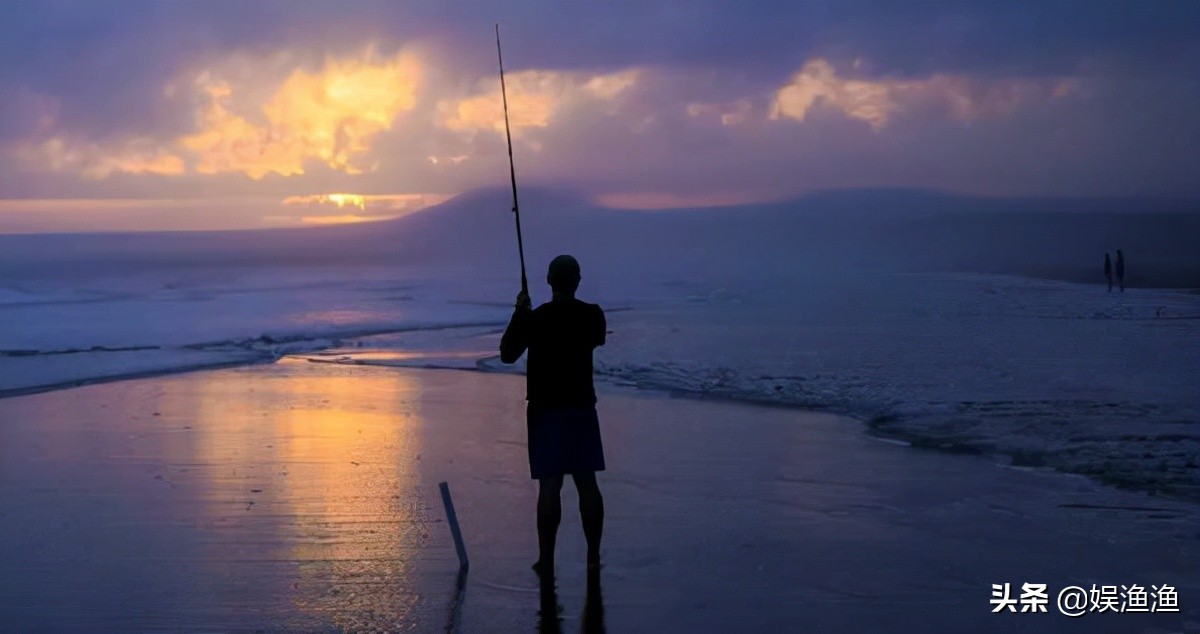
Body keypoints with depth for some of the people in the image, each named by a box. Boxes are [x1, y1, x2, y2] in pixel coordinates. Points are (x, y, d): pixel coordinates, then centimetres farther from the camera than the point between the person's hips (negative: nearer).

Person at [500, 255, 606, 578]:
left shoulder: (534, 318, -11)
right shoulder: (593, 316, -3)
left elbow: (507, 354, 0)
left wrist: (518, 314, 8)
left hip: (545, 410, -2)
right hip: (582, 406, 2)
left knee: (549, 486, -2)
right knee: (587, 482, 9)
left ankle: (546, 561, 0)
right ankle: (593, 555, 15)